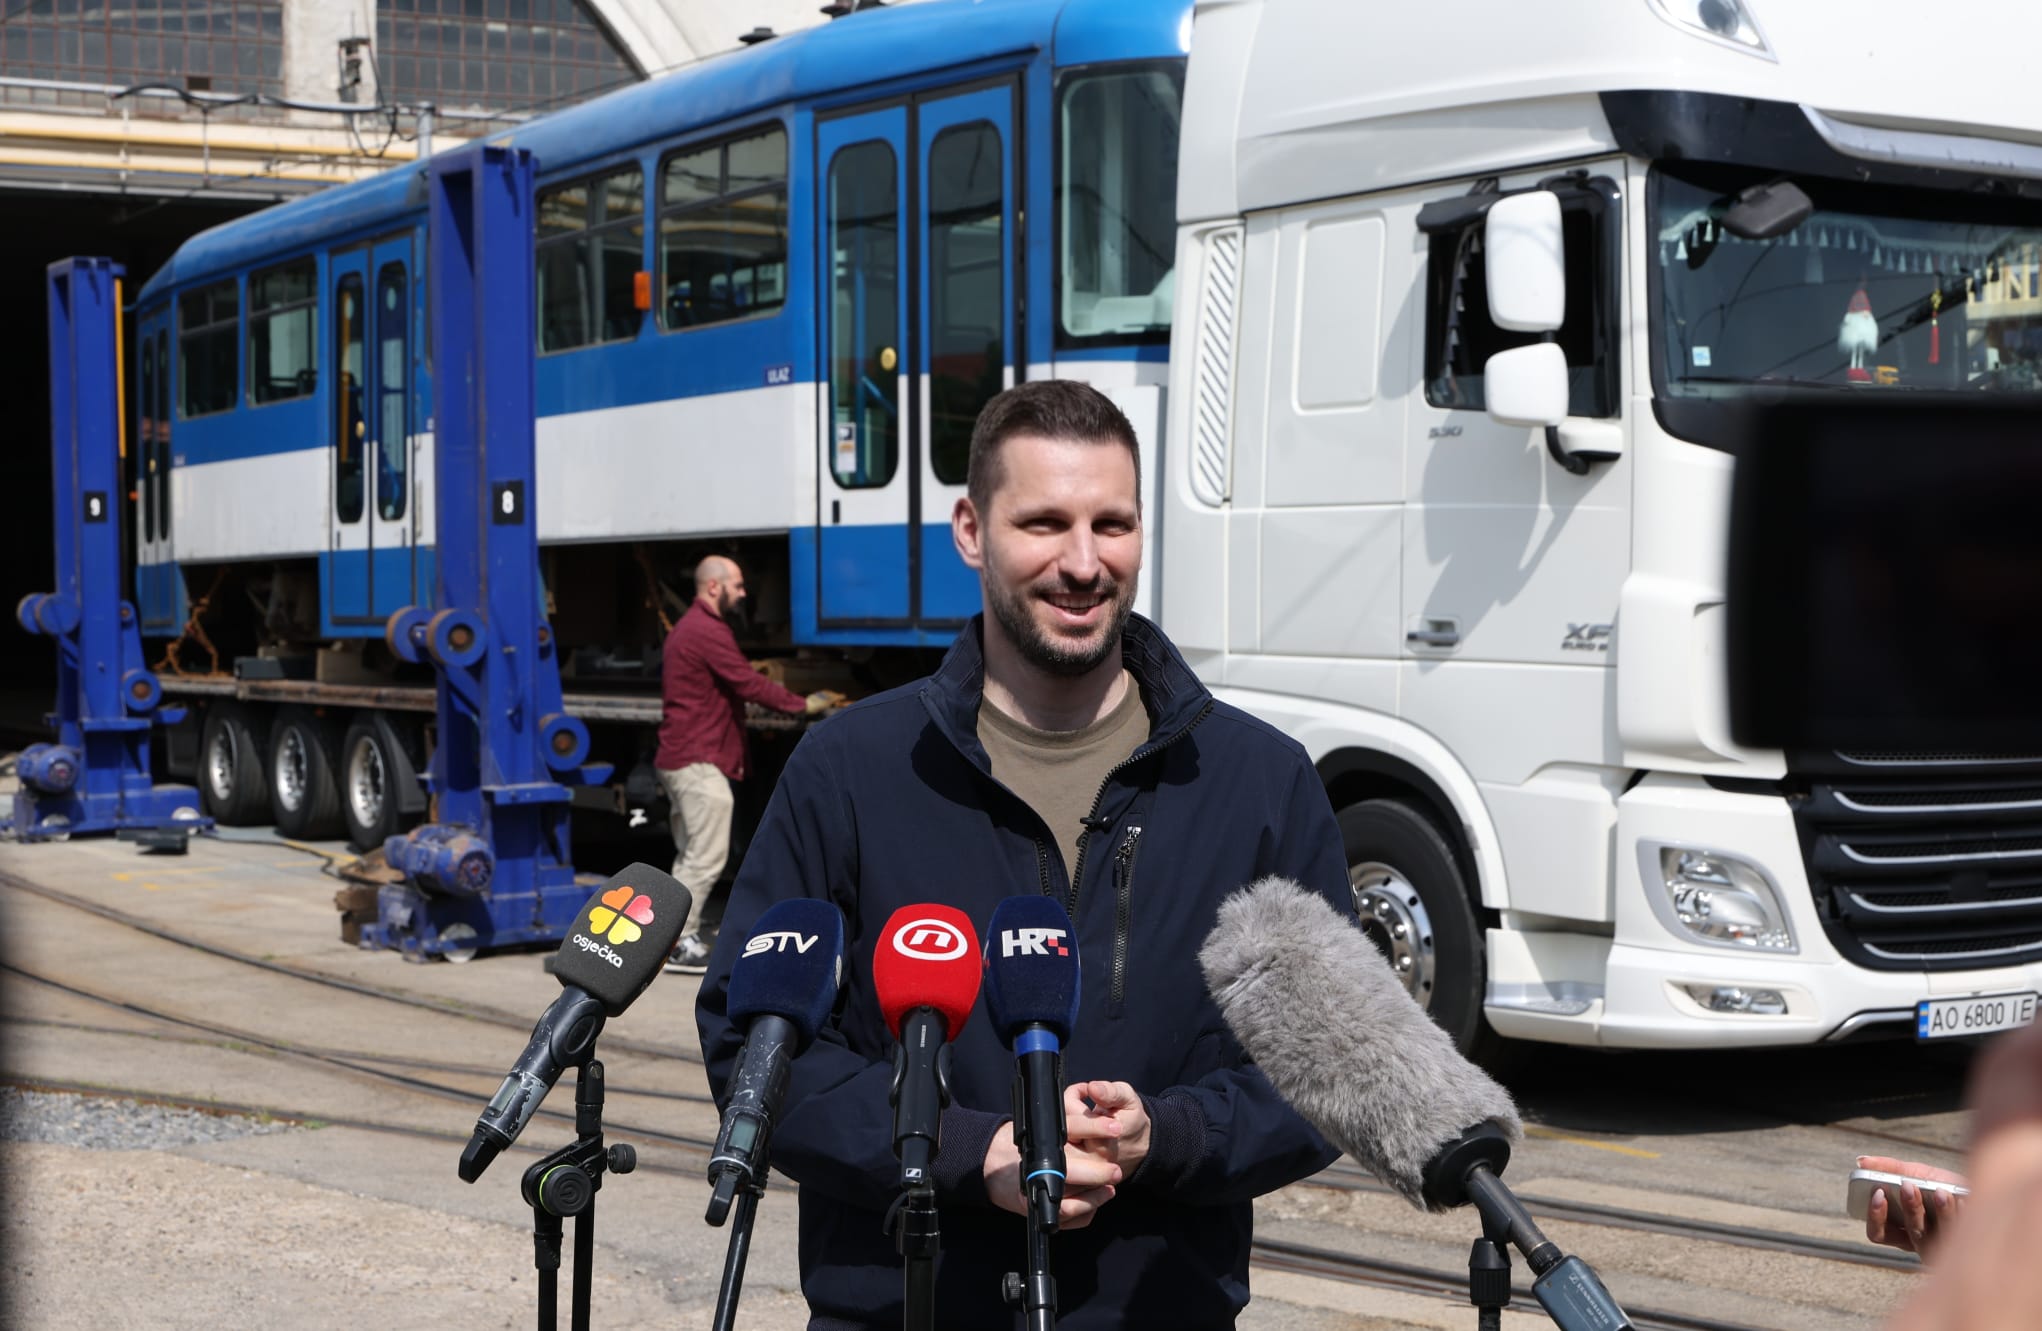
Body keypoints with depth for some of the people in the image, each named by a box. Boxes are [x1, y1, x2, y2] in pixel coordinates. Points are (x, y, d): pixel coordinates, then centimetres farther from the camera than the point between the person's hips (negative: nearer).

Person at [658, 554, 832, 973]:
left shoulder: (687, 629, 20)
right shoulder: (709, 631, -15)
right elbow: (747, 684, -18)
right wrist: (803, 704, -11)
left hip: (680, 760, 11)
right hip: (699, 762, -11)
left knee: (691, 855, 15)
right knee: (707, 856, -10)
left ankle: (677, 936, 17)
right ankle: (680, 943, -10)